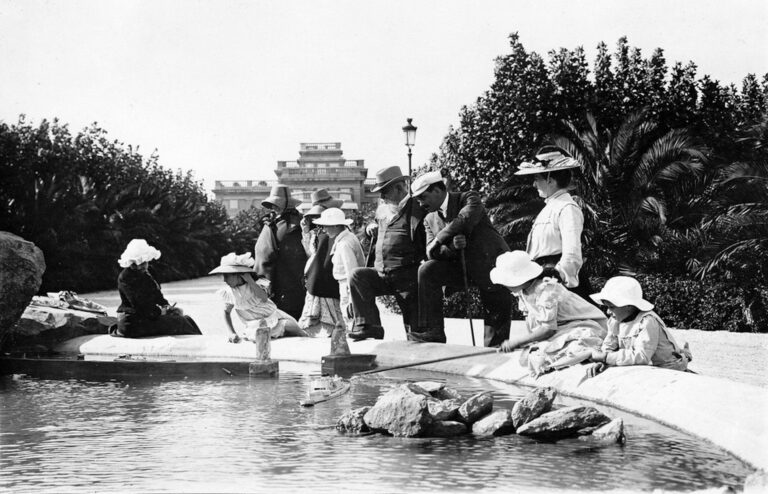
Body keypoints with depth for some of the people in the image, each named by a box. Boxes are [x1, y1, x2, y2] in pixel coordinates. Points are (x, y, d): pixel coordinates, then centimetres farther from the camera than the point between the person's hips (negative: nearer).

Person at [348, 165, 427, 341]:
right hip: (381, 274, 6)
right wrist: (371, 227, 18)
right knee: (357, 275, -18)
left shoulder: (416, 209, -7)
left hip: (407, 276, -6)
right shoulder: (382, 209, 16)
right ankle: (369, 325, -21)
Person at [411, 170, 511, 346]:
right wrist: (452, 246, -24)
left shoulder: (470, 199, -7)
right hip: (460, 268, 4)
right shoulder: (430, 219, 8)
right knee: (426, 271, -19)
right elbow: (431, 253, -4)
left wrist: (438, 242, -18)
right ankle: (433, 334, -20)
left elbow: (463, 221, -26)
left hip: (490, 265, -4)